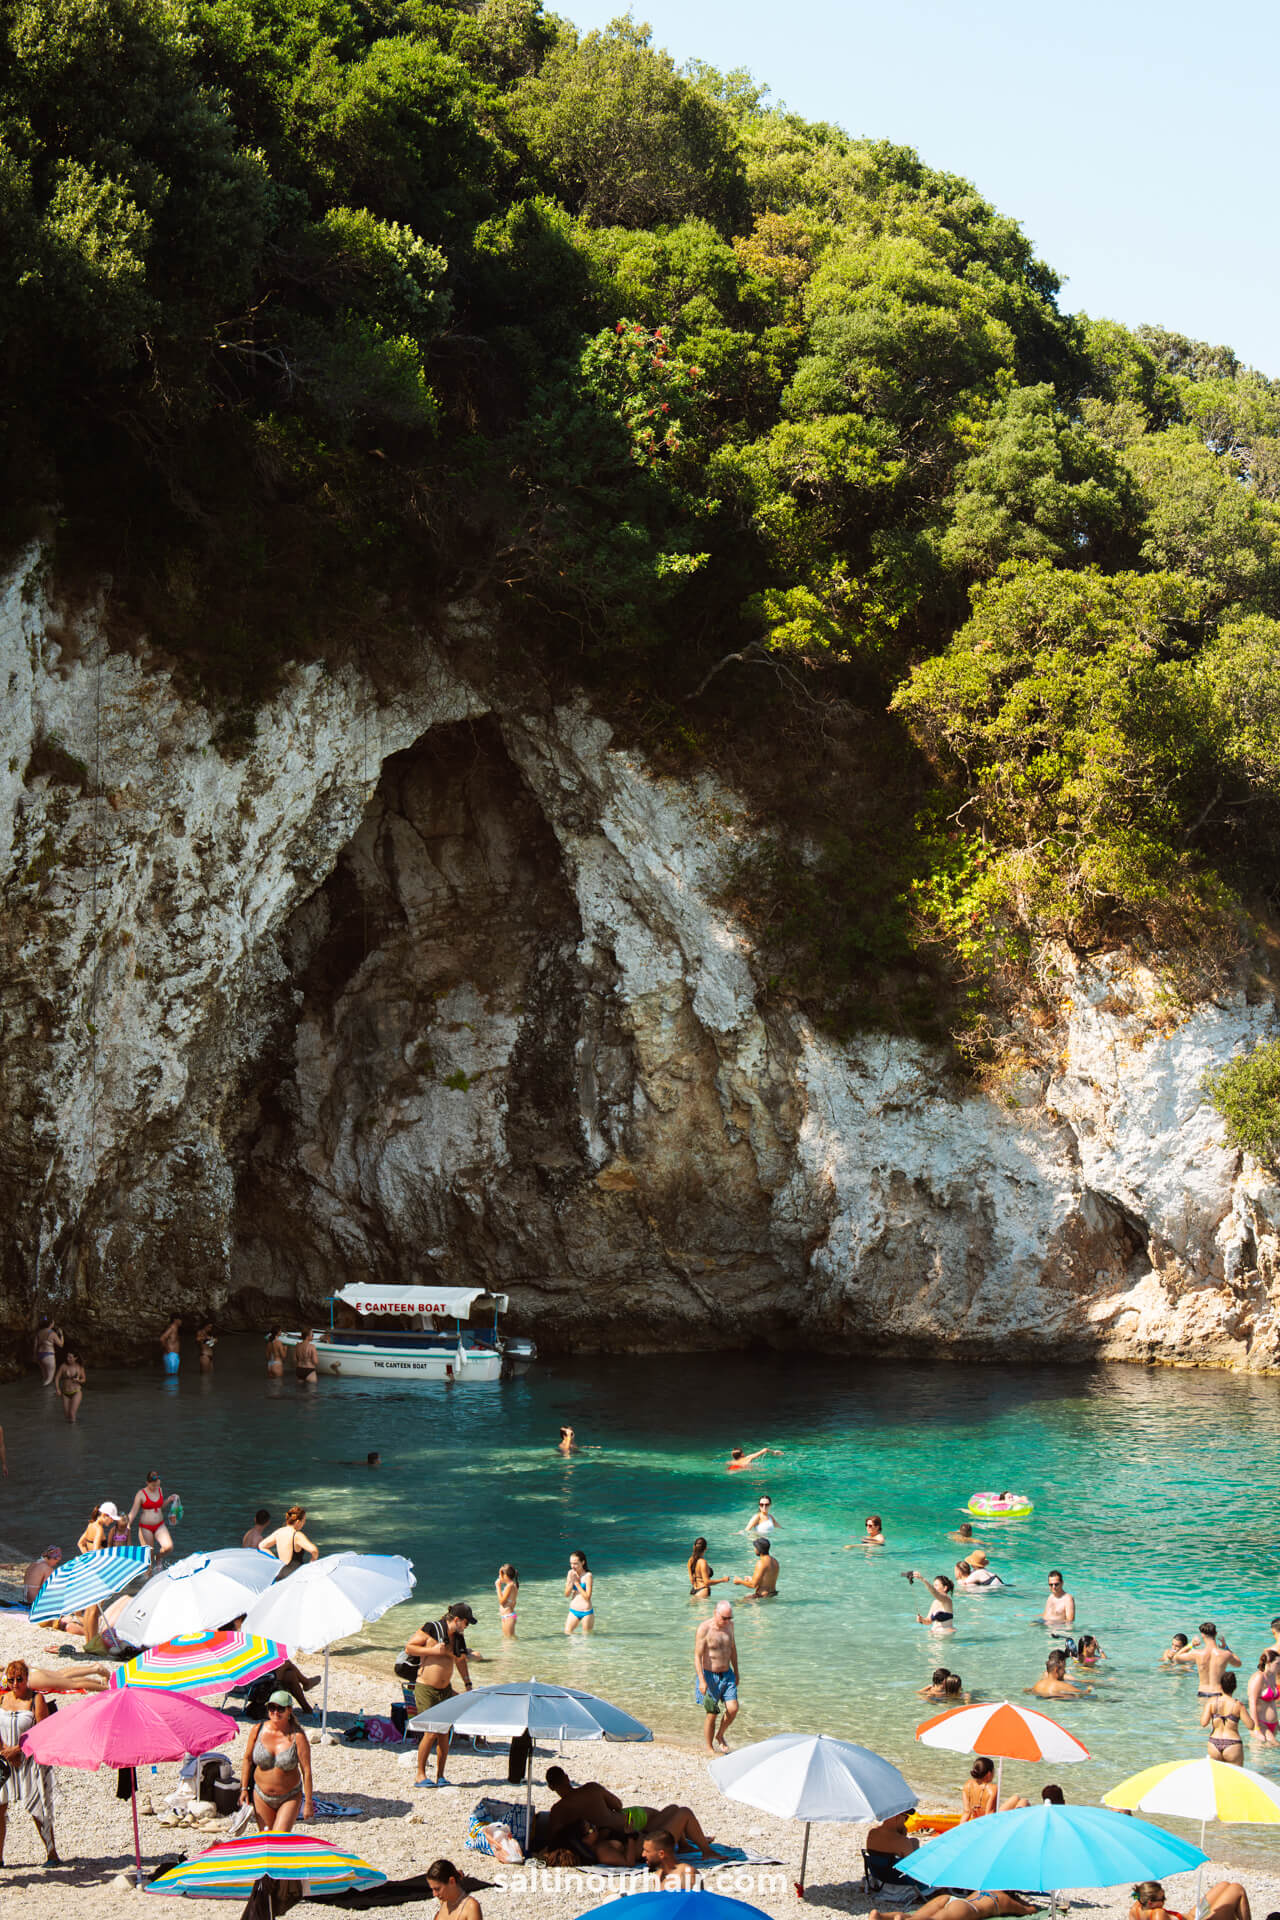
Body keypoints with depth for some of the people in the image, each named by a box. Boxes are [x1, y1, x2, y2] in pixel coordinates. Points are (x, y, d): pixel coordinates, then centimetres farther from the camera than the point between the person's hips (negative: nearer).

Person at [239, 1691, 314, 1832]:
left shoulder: (297, 1736, -16)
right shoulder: (258, 1730, -7)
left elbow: (306, 1771, -15)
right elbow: (247, 1759, 5)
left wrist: (308, 1802, -17)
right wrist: (244, 1788, 3)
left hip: (290, 1798, -3)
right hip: (261, 1796, 3)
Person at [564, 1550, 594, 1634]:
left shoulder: (588, 1576, -16)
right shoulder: (570, 1573, 0)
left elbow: (587, 1597, -19)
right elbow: (566, 1595, 2)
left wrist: (576, 1583, -18)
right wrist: (571, 1581, -14)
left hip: (586, 1612, -5)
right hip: (573, 1610, 5)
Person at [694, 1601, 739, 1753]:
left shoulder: (729, 1625, 3)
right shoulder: (704, 1629, -16)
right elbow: (697, 1656, -17)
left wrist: (736, 1672, 22)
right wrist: (701, 1680, -23)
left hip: (727, 1674, 5)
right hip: (709, 1676, -5)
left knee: (733, 1709, -7)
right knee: (712, 1714, -2)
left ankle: (720, 1735, 20)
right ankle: (709, 1748, 16)